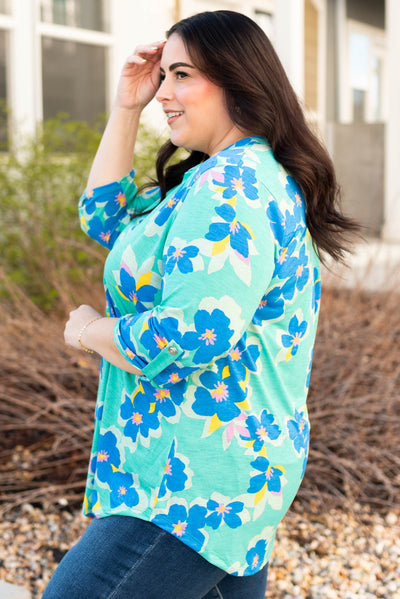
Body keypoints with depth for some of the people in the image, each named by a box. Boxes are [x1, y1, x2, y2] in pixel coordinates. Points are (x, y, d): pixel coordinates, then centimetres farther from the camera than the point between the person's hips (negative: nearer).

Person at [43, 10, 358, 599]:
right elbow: (107, 218, 21)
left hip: (198, 483, -11)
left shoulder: (231, 189, -19)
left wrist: (88, 329, -11)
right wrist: (126, 107, 13)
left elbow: (191, 335, -29)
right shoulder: (235, 176, 15)